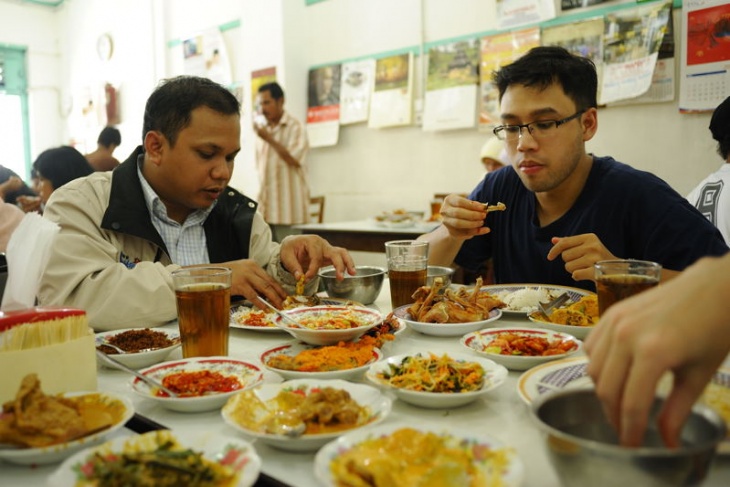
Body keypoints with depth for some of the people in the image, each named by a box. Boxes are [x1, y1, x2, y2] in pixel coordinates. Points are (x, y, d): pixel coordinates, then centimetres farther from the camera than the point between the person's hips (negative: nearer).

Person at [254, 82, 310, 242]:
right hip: (266, 206, 6)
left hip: (287, 207, -6)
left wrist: (269, 139, -13)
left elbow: (294, 159, -14)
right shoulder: (262, 129, 14)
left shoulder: (295, 127, -3)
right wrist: (260, 196, 15)